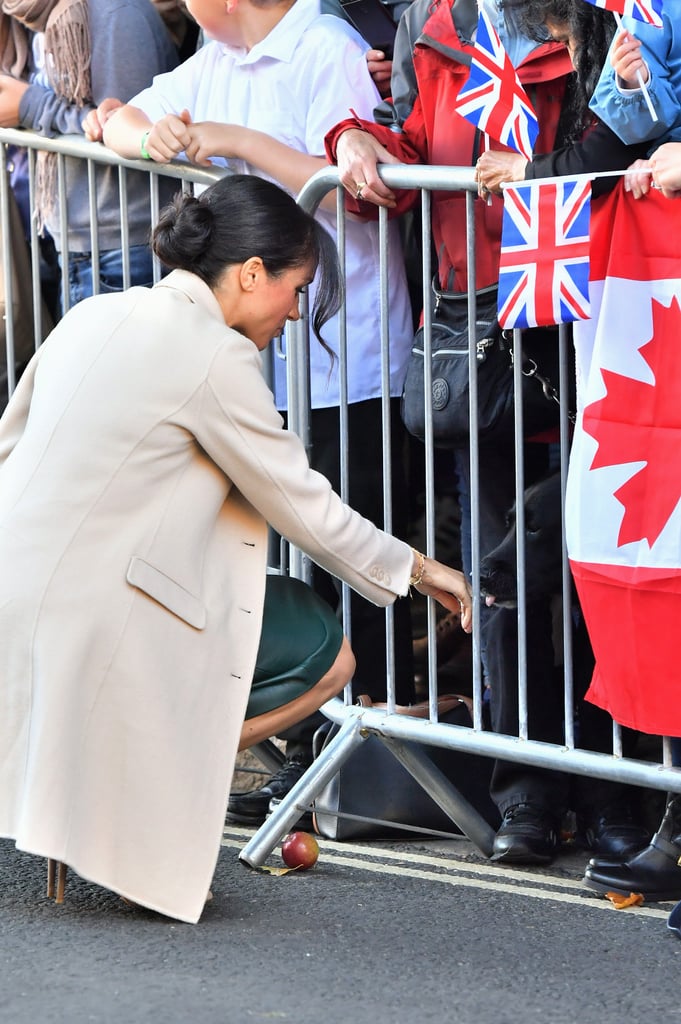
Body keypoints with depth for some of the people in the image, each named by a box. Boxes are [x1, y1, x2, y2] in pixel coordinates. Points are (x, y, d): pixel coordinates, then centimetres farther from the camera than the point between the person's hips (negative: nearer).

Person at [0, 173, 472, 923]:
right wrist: (416, 570, 11)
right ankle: (141, 776, -3)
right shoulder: (216, 356, -11)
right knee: (326, 655, 2)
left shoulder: (95, 315, 12)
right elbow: (306, 509, -5)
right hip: (90, 622, -9)